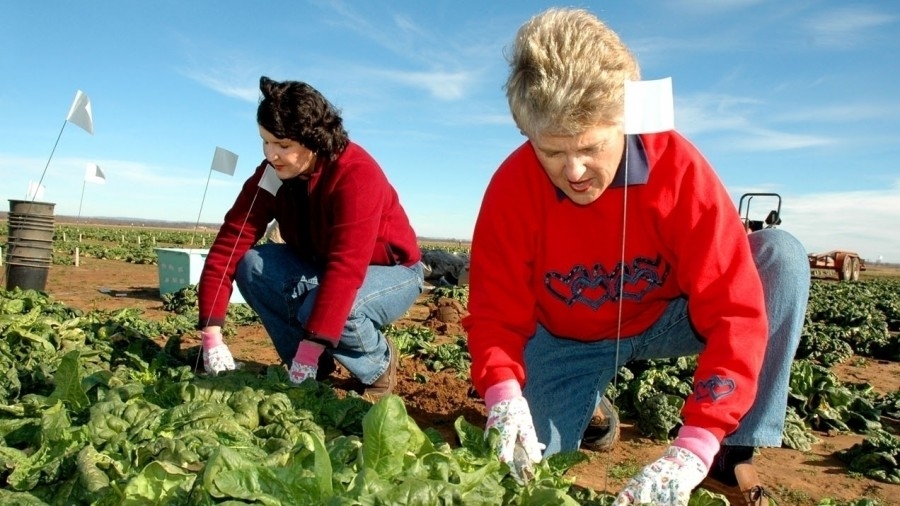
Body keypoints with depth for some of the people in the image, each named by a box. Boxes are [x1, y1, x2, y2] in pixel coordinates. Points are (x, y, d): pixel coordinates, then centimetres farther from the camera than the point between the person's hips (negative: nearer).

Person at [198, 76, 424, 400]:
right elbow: (230, 241, -17)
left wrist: (312, 345, -43)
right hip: (320, 267, 6)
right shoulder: (272, 173, -12)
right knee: (251, 265, -18)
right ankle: (312, 369, -4)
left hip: (393, 273, -6)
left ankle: (379, 367, -4)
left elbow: (346, 267, -39)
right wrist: (211, 333, -25)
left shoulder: (357, 175, -31)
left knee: (320, 308, -36)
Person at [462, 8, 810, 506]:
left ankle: (734, 453, -14)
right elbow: (495, 313, -19)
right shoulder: (512, 186, -25)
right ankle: (591, 406, 20)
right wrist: (505, 398, -41)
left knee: (782, 256, -25)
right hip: (567, 339, 1)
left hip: (667, 318, 0)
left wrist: (692, 449, -43)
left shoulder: (677, 165, -28)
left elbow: (735, 310, -33)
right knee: (522, 465, -14)